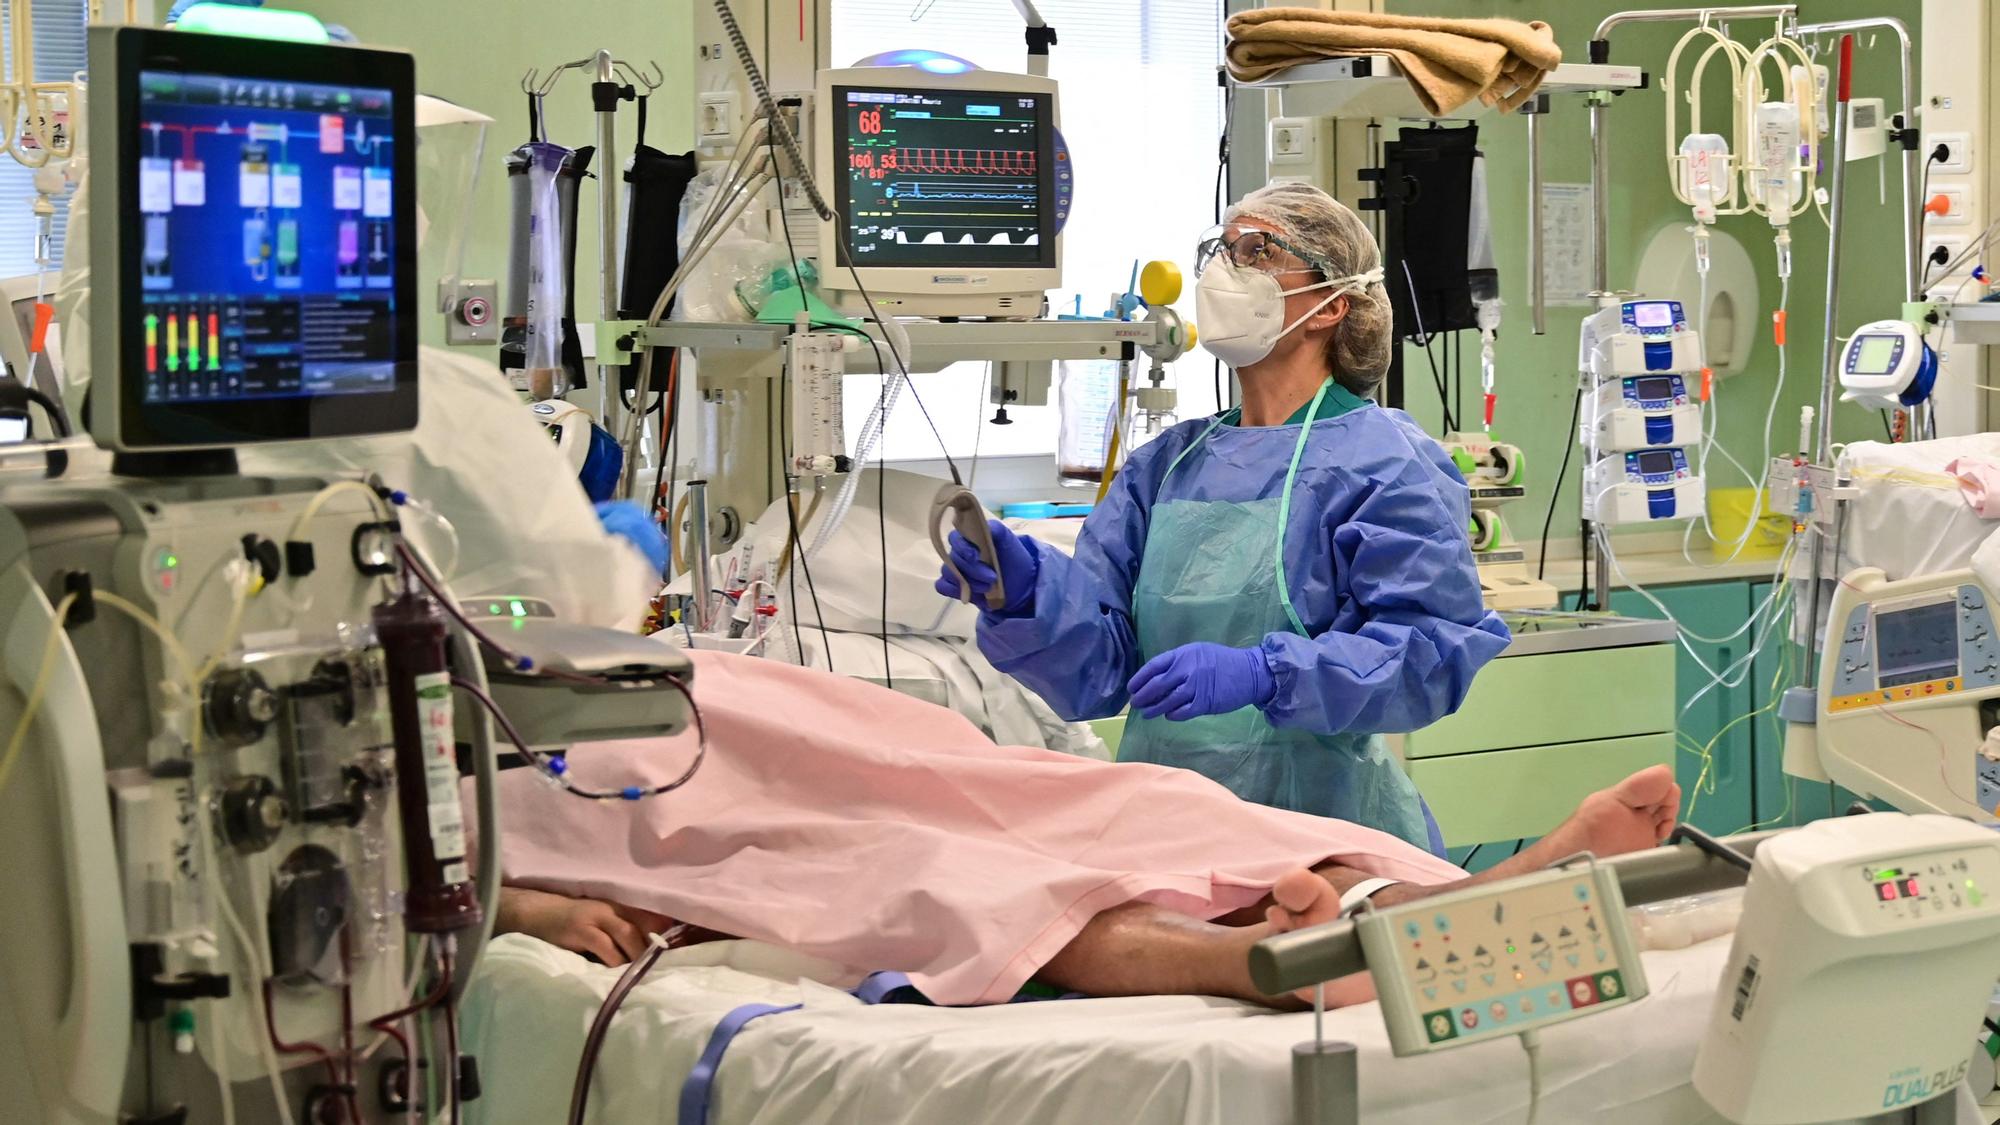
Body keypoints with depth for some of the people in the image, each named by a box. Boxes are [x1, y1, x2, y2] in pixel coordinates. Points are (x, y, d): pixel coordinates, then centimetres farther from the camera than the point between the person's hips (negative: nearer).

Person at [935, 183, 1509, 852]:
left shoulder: (1387, 460, -1)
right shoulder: (1167, 463, 16)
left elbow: (1431, 652, -12)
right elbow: (1098, 670, 9)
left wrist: (1264, 673, -24)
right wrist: (1030, 593, -12)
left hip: (1316, 818, -4)